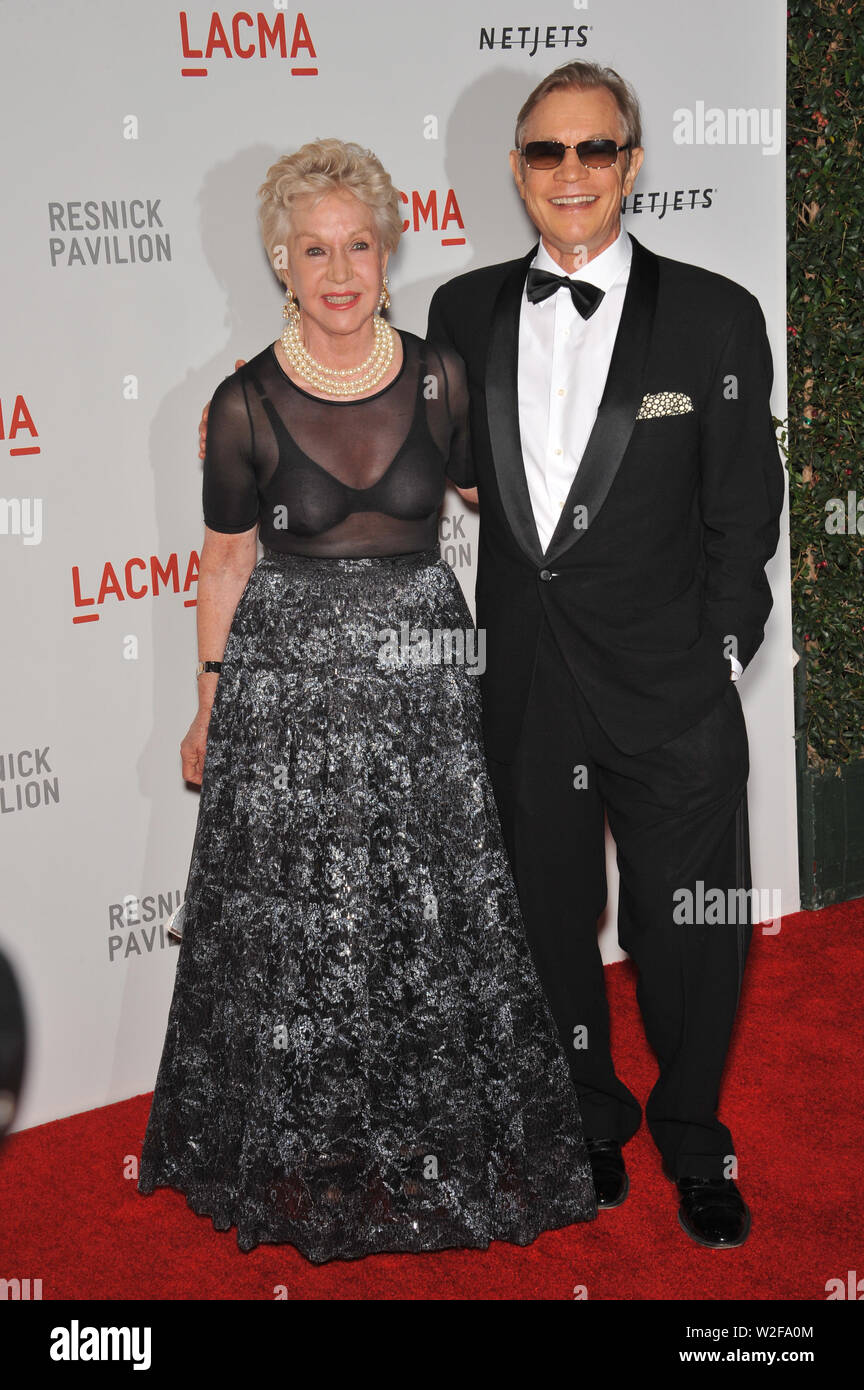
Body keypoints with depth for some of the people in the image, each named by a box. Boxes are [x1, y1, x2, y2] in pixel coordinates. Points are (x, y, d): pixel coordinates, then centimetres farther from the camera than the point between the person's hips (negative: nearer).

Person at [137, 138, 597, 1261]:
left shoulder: (439, 376, -2)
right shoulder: (247, 403, -7)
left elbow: (486, 489, 16)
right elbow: (227, 556, 3)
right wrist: (210, 702, 6)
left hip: (420, 670, 2)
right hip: (289, 679, -1)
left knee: (437, 909, 8)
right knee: (294, 923, 6)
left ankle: (440, 1136, 29)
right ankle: (303, 1157, 27)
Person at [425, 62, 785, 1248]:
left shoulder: (715, 317, -5)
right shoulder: (464, 313, 4)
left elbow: (744, 512, -2)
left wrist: (720, 662, -6)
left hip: (671, 694, -2)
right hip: (520, 683, 3)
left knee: (690, 937, 7)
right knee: (551, 922, 17)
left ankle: (694, 1145, 32)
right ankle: (592, 1124, 39)